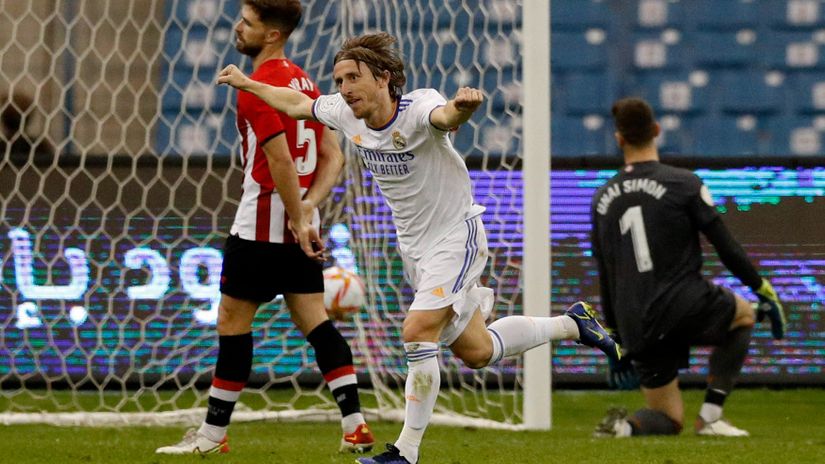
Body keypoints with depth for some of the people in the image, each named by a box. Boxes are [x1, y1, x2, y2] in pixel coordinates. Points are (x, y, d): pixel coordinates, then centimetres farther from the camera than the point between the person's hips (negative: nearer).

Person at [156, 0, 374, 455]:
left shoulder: (255, 89, -16)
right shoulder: (303, 81, 12)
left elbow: (281, 163, -22)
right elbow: (332, 155, 12)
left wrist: (297, 219, -17)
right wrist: (308, 204, 1)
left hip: (262, 225, -8)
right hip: (299, 222, 8)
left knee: (232, 319, 1)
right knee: (314, 320, 7)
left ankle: (214, 432, 7)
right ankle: (354, 425, -1)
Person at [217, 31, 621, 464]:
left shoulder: (418, 108, -27)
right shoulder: (346, 114, -7)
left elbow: (444, 116, -52)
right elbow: (297, 103, 13)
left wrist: (462, 107, -74)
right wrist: (246, 84, 21)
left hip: (456, 234, -8)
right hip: (413, 245, 8)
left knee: (417, 332, -21)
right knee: (475, 352, 13)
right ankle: (572, 323, 35)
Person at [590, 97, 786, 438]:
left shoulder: (603, 199, 11)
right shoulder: (683, 183, -4)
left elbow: (605, 279, 16)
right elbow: (725, 246, -3)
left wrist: (617, 339, 25)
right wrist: (764, 291, 9)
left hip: (637, 327, 5)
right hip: (685, 305, -5)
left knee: (669, 420, 19)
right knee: (743, 314, 29)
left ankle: (625, 425, -17)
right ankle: (710, 416, 14)